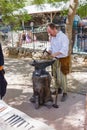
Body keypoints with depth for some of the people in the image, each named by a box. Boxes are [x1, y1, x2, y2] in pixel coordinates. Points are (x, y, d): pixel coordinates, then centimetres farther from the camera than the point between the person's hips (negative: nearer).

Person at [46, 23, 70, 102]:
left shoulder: (63, 37, -19)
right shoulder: (52, 37, 7)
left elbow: (64, 49, -28)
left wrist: (55, 54, -39)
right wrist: (49, 51, -4)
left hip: (62, 60, -8)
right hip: (55, 59, 8)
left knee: (62, 77, -4)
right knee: (55, 76, 16)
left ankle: (65, 93, 10)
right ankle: (58, 89, 34)